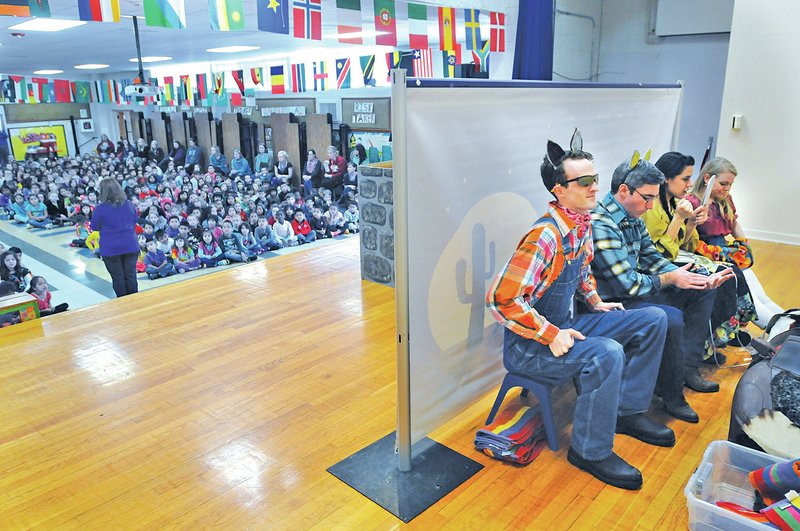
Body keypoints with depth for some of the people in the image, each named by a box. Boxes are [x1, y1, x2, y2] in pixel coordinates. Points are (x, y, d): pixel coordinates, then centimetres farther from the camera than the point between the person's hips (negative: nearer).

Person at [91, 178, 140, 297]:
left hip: (111, 248, -3)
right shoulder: (130, 205, -1)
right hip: (131, 246, 3)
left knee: (118, 277, 7)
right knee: (131, 275, 10)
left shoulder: (100, 209, -14)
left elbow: (94, 227, 1)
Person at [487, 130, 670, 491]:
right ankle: (591, 451, -11)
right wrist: (552, 336, -27)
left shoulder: (583, 224, 3)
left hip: (564, 327, 9)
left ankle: (626, 411, 17)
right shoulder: (546, 236, -26)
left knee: (654, 320, 8)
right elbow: (501, 300, -30)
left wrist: (595, 301, 10)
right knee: (607, 353, -34)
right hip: (529, 345, -9)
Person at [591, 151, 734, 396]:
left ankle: (689, 366, 11)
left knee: (701, 291, 13)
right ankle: (671, 392, -7)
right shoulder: (600, 225, -25)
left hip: (638, 290, 11)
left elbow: (652, 259, 12)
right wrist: (671, 278, -10)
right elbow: (628, 285, -26)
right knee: (671, 318, -32)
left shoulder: (633, 218, 7)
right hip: (615, 302, -11)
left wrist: (700, 280, -1)